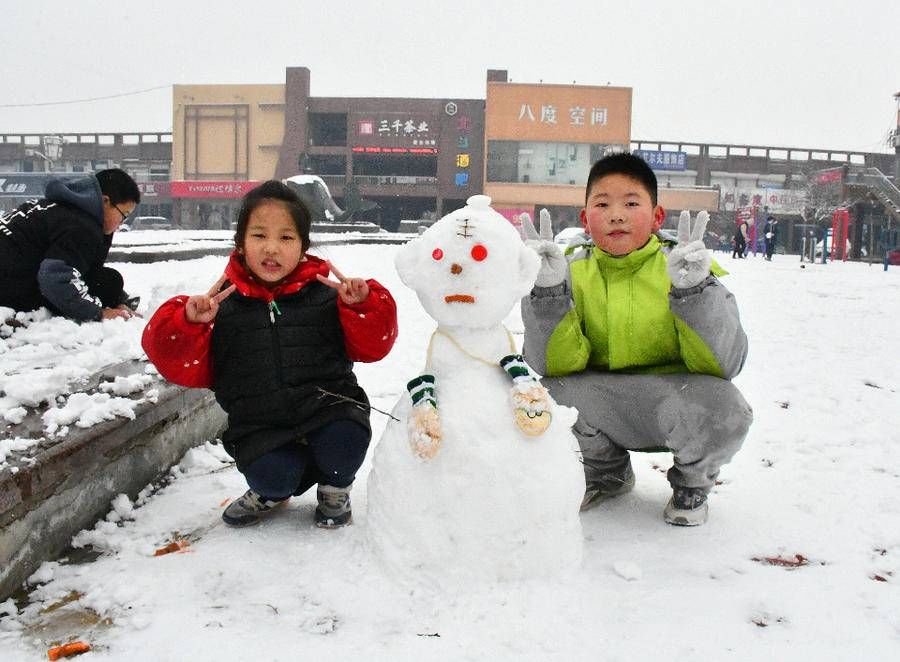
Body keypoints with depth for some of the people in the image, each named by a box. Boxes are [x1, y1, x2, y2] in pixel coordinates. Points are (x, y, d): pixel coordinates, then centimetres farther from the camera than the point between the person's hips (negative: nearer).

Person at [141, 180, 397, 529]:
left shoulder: (325, 294, 1)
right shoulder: (224, 304, 1)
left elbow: (371, 346, -2)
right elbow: (186, 368, -2)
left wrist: (361, 307, -20)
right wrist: (189, 324, -21)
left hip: (329, 409, 0)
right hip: (262, 427, 0)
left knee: (342, 445, -28)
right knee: (273, 475, -25)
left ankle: (335, 489, 10)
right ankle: (272, 493, 17)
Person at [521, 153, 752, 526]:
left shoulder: (678, 268, -11)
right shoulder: (573, 273, -6)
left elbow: (725, 364, -20)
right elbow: (554, 366, -15)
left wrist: (694, 290, -33)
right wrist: (548, 290, -28)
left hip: (672, 400, -2)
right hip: (604, 408, 2)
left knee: (722, 408, -33)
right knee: (548, 393, -25)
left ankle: (693, 482, 6)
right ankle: (607, 474, 9)